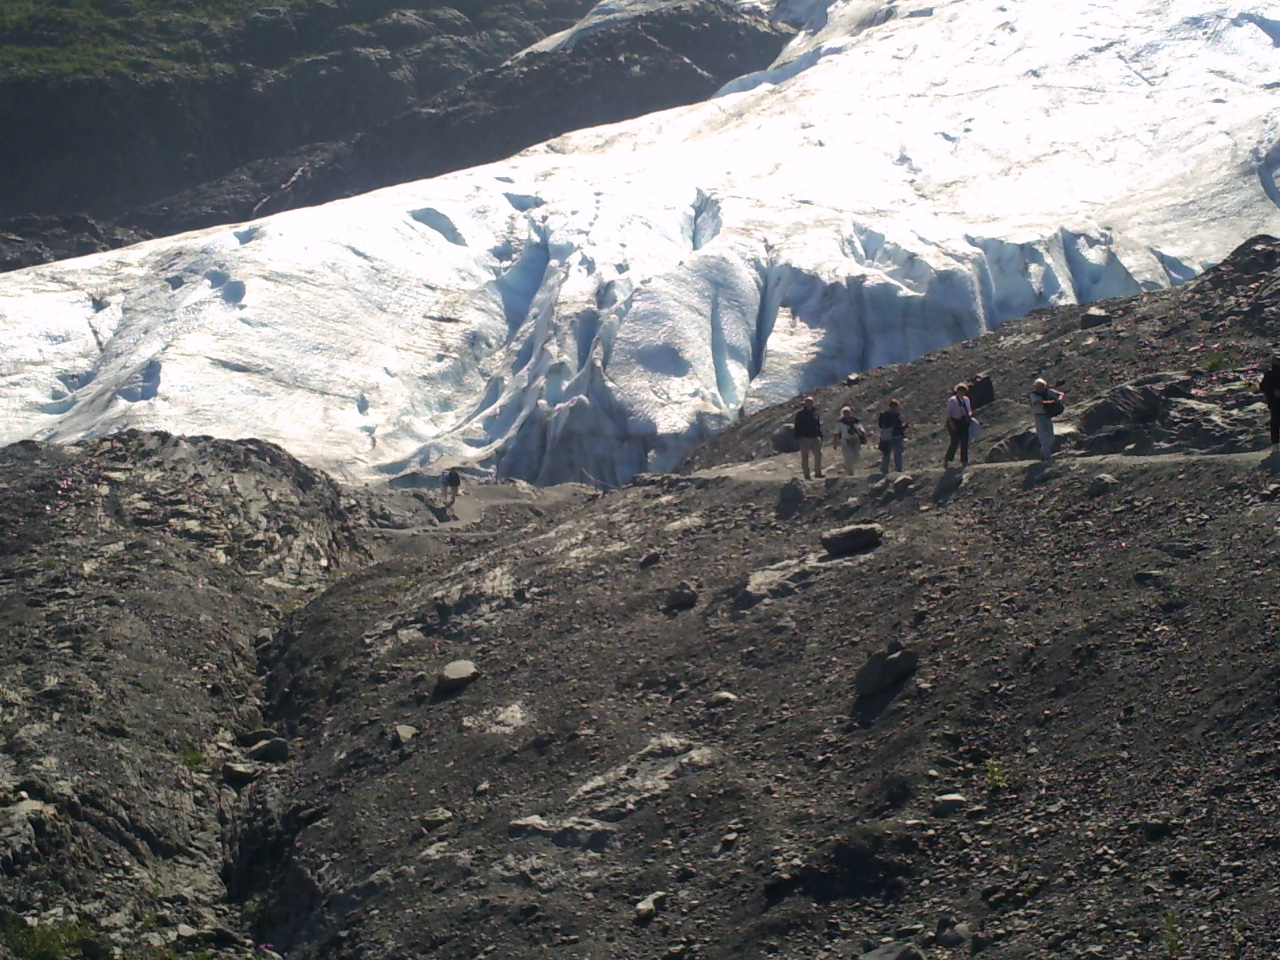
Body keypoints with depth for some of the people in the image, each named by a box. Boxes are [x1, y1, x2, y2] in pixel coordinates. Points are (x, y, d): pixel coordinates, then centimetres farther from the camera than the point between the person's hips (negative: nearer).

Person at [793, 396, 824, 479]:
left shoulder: (815, 412, 12)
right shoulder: (800, 413, -1)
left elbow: (819, 425, 20)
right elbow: (797, 427, -3)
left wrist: (820, 436, 12)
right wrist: (798, 438, -11)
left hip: (815, 438, 4)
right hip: (805, 438, -4)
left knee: (818, 455, 3)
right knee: (805, 457, 0)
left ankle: (818, 472, 16)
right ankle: (806, 474, 5)